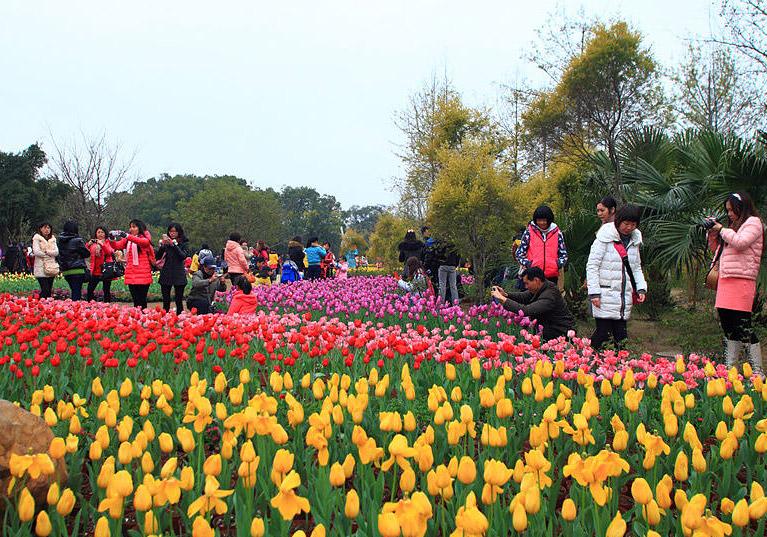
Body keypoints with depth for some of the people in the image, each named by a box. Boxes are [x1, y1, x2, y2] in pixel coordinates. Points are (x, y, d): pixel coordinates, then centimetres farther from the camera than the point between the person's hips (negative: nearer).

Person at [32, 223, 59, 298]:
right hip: (41, 268, -5)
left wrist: (47, 251, -11)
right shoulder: (37, 238, 0)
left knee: (49, 290, 6)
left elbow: (56, 252, 4)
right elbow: (36, 252, -12)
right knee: (45, 289, -14)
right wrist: (49, 255, -4)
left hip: (51, 268, 6)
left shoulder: (52, 239, 16)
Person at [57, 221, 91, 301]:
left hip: (66, 271, 6)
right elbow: (87, 253, -4)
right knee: (77, 292, -4)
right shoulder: (77, 240, -12)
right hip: (77, 270, -6)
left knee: (73, 291, 15)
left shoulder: (59, 241, 5)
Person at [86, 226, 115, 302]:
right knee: (89, 290, -3)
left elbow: (109, 252, -15)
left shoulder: (108, 242, 4)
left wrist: (102, 244, -28)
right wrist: (88, 245, -16)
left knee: (106, 290, -1)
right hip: (95, 271, 3)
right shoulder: (93, 243, 12)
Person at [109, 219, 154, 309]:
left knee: (142, 301, -5)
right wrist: (111, 239, -18)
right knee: (135, 300, 5)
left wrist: (127, 236, -32)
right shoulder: (127, 240, 15)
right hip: (131, 274, 4)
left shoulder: (145, 237, 2)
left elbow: (144, 242, -21)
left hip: (143, 274, -4)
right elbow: (117, 246, 4)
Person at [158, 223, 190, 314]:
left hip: (179, 275, -2)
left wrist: (174, 245, -18)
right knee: (165, 301, 2)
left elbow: (184, 256, -12)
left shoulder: (184, 243, 2)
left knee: (179, 301, -1)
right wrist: (162, 245, -13)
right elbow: (158, 256, 1)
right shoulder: (166, 242, 7)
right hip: (166, 274, 2)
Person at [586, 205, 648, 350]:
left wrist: (641, 288, 5)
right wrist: (594, 293, -14)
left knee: (621, 335, 6)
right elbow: (592, 266, -9)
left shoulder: (634, 241, 13)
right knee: (603, 332, -7)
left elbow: (636, 268, 21)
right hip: (605, 295, -6)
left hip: (625, 297, 6)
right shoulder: (605, 237, -7)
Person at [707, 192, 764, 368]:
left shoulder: (753, 222, -1)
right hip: (726, 279, 9)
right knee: (727, 322, 10)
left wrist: (722, 230, -5)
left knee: (742, 325, -12)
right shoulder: (735, 225, 24)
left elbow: (740, 242, -18)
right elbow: (718, 249, 30)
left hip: (741, 279, -9)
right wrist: (713, 234, 14)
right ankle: (730, 366, 17)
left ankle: (757, 371, -9)